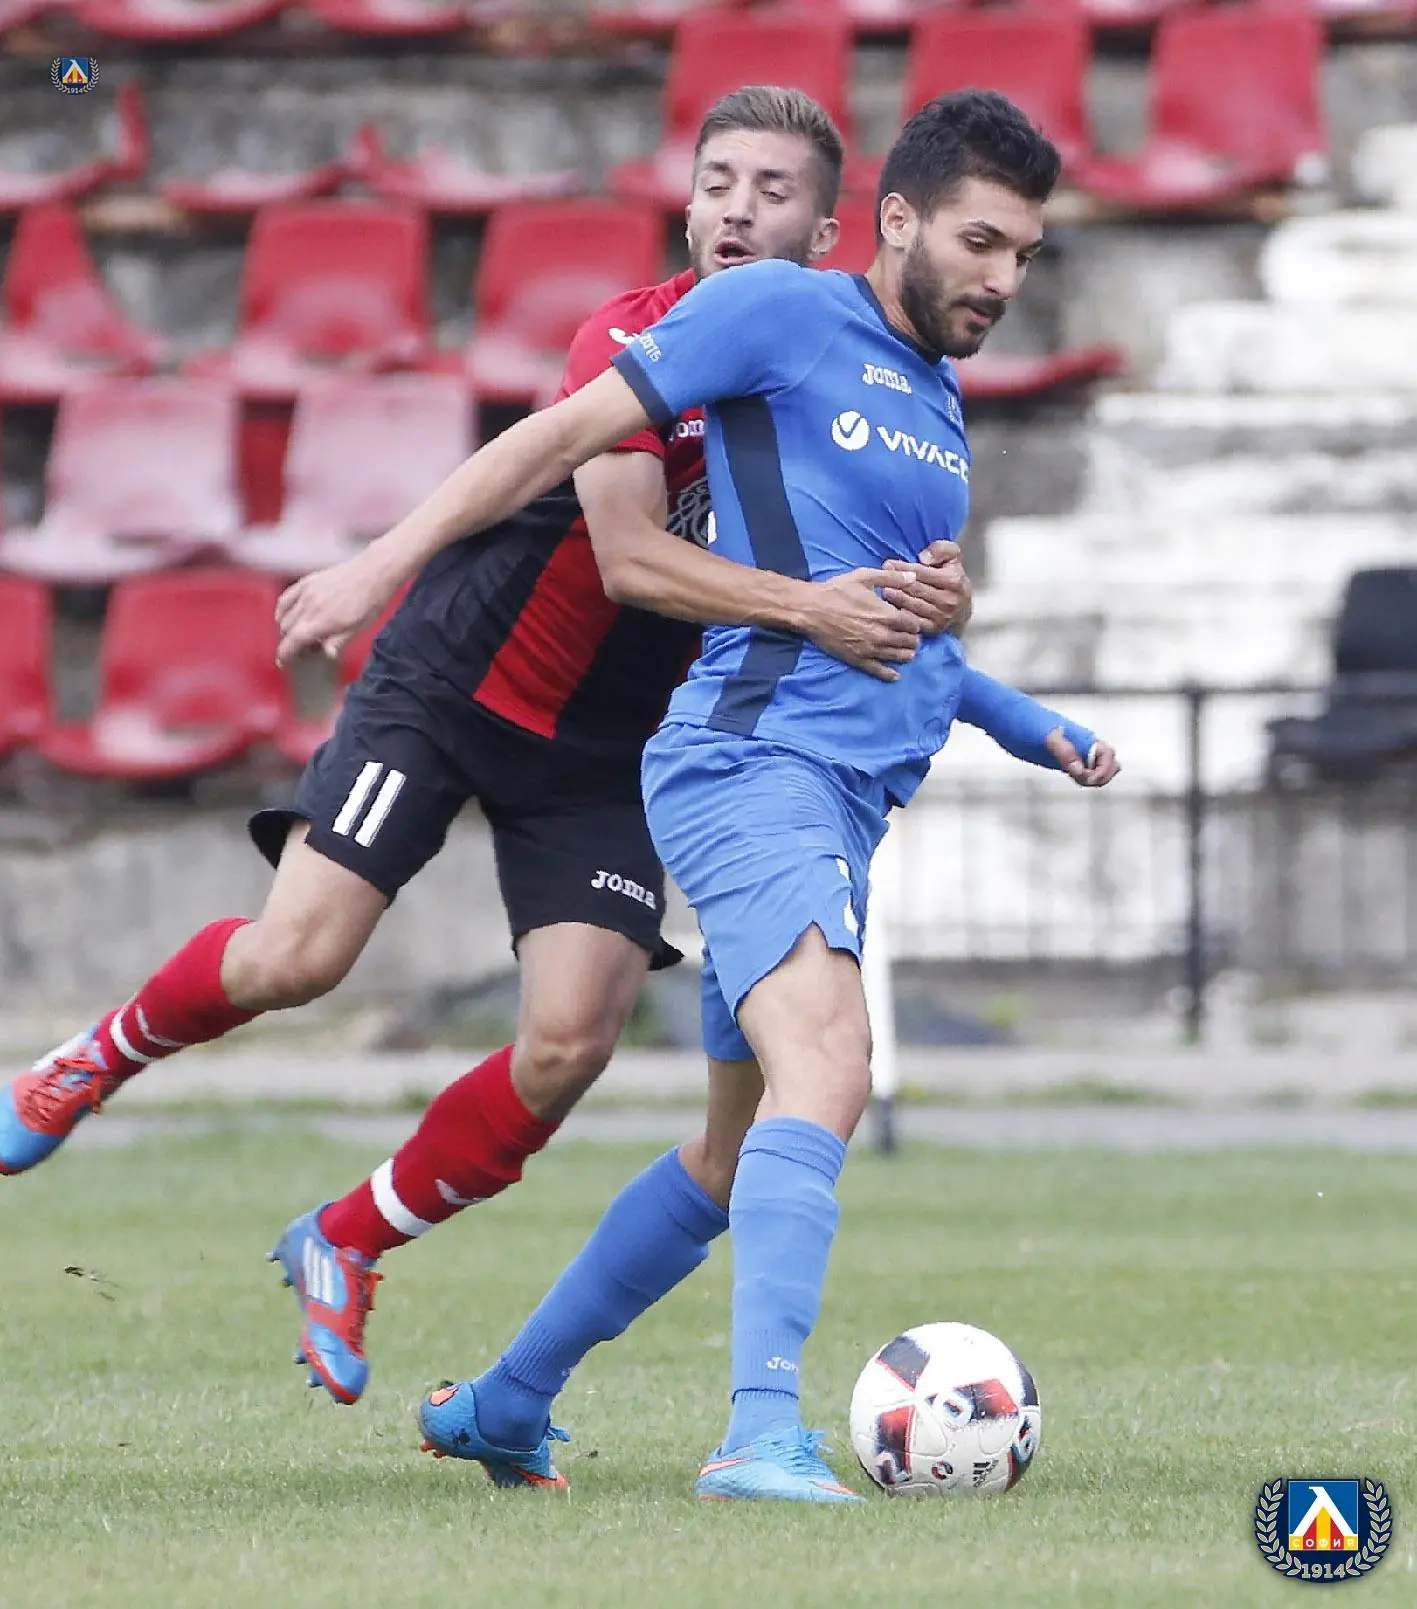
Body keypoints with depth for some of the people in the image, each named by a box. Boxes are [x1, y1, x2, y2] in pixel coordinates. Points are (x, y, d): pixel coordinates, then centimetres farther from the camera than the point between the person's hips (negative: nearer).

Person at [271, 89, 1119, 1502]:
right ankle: (764, 1430, -41)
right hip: (752, 759, -9)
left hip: (845, 800, 9)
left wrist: (1024, 726, 27)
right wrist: (387, 560, -8)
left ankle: (504, 1405, 28)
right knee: (825, 1069, -29)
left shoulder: (939, 405, 21)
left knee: (744, 1148, 15)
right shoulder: (780, 315, -3)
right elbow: (570, 433, -3)